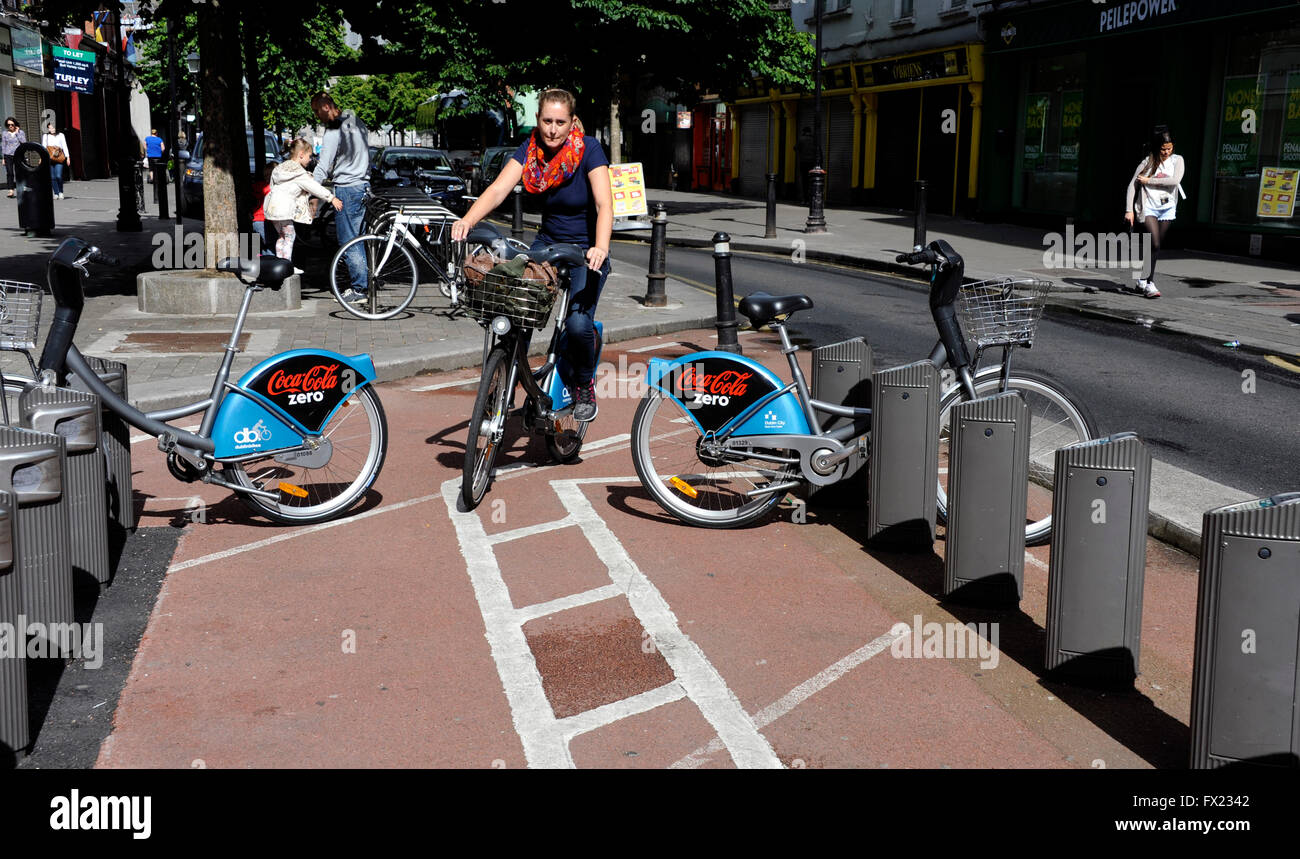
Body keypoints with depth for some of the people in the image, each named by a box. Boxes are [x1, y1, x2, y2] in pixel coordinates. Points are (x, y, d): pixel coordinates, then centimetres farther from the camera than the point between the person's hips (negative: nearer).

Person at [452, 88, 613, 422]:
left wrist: (600, 248, -48)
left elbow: (604, 204, -29)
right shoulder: (531, 149, -7)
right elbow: (499, 188, -19)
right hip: (548, 243, 4)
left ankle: (584, 385, 6)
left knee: (578, 323, -24)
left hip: (586, 248, -4)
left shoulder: (588, 150, -17)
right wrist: (467, 221, -38)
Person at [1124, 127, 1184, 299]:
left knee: (1157, 247, 6)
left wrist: (1149, 180, -11)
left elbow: (1175, 180, -13)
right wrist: (1129, 210, -8)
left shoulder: (1177, 160, 5)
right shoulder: (1147, 163, 0)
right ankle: (1149, 284, -15)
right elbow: (1132, 186, -1)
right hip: (1149, 208, -3)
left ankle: (1143, 280, 20)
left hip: (1167, 209, 3)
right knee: (1154, 244, -16)